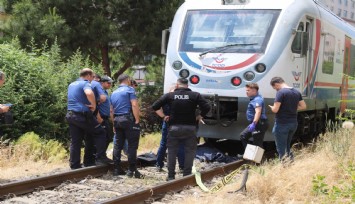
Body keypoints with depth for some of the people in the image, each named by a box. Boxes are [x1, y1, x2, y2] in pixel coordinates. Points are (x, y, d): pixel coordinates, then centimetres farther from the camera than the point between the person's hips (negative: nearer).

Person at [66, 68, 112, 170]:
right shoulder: (85, 83, -8)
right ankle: (100, 157, 3)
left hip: (70, 115, 8)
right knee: (100, 132, 7)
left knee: (75, 141, 9)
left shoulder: (71, 85, 20)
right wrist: (94, 105, -17)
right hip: (83, 115, -8)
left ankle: (74, 164, 8)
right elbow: (89, 93, -31)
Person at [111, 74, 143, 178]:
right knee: (132, 145, -4)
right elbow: (134, 105, -13)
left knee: (118, 144, 10)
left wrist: (114, 123, 20)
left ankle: (116, 169, 10)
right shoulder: (129, 89, -2)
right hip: (128, 119, -7)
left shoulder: (114, 93, 19)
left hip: (117, 120, 7)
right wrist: (137, 120, -13)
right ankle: (131, 170, -7)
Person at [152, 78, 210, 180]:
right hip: (190, 128, -1)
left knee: (172, 152, 10)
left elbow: (155, 106, -1)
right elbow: (207, 107, -9)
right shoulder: (195, 95, -1)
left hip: (174, 128, 1)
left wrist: (163, 116, 9)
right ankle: (187, 175, 7)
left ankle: (171, 175, 10)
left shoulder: (169, 95, 1)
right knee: (189, 152, 9)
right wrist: (199, 116, 4)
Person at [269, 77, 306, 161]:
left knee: (281, 149, 2)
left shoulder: (281, 92, -16)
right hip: (293, 123, 7)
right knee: (287, 146, 22)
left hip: (282, 124, -7)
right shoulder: (297, 92, 7)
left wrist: (271, 107, 1)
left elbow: (275, 109, -20)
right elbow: (303, 106, 11)